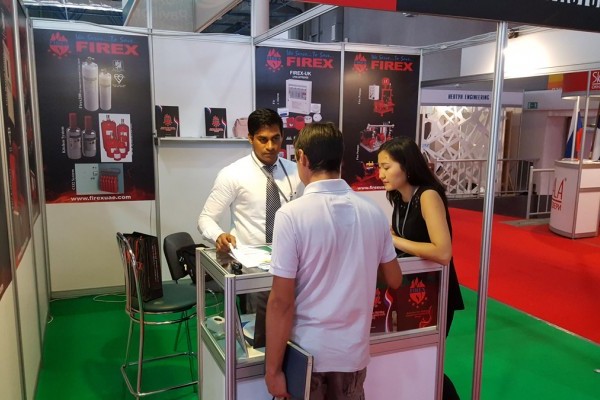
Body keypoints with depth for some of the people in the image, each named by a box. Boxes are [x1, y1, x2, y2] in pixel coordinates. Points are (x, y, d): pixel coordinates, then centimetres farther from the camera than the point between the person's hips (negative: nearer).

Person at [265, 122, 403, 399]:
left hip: (306, 352, -4)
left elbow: (281, 302, -18)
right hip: (353, 350, 4)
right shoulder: (374, 212, -5)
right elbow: (394, 280, 8)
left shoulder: (291, 215, -19)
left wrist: (273, 368, -8)